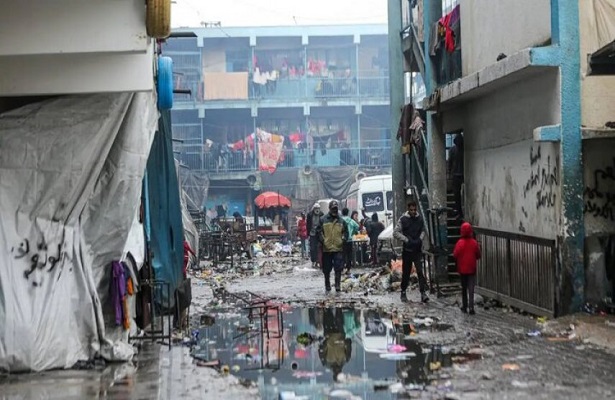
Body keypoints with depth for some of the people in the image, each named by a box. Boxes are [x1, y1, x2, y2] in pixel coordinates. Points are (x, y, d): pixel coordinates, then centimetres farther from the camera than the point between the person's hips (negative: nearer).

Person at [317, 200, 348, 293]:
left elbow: (345, 232, 12)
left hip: (338, 248, 0)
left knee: (338, 268, -7)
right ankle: (327, 286, 20)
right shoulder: (323, 220, 1)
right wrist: (323, 240, -8)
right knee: (327, 269, 8)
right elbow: (319, 231, 3)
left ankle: (338, 285, -2)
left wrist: (343, 240, -3)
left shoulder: (342, 221, 6)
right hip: (326, 248, 0)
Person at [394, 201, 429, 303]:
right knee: (406, 272, 8)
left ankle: (423, 292, -14)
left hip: (418, 250, 1)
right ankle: (403, 292, 22)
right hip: (407, 250, -1)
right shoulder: (403, 220, -5)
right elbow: (396, 233, -4)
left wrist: (420, 239, -2)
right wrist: (407, 240, -13)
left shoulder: (420, 219, 4)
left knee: (420, 271, -11)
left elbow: (423, 231, 18)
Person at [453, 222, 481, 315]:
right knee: (471, 289, 0)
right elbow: (478, 255, 1)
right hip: (472, 269, 0)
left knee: (464, 288, 14)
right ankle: (471, 308, -10)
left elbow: (455, 255, -9)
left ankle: (464, 307, 19)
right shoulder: (474, 242, -7)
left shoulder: (460, 242, -12)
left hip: (462, 269, 0)